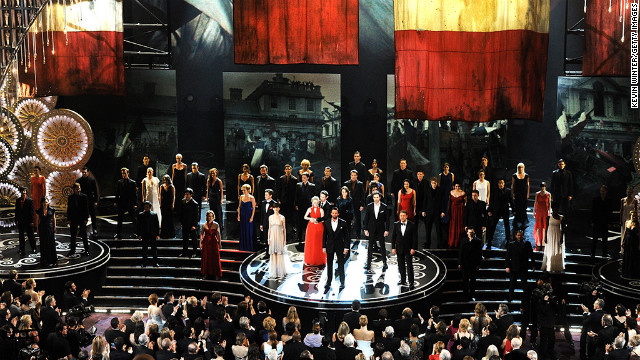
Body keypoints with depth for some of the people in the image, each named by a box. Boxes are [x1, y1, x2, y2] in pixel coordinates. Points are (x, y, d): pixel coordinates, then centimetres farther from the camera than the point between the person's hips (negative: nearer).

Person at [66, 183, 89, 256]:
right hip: (73, 219, 2)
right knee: (72, 236, 9)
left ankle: (86, 250, 12)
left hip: (82, 219, -2)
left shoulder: (84, 197, -3)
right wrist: (69, 219, -2)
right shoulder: (70, 197, 1)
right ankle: (72, 250, 19)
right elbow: (68, 209, 3)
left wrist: (86, 218, -7)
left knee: (84, 235, 5)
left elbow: (86, 208, -2)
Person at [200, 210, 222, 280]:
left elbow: (218, 235, -1)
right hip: (206, 243, 2)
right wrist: (200, 243, 1)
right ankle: (206, 273, 20)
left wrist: (219, 243, -3)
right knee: (205, 258, 7)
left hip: (213, 243, -2)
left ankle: (217, 274, 7)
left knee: (215, 258, -1)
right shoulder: (204, 225, 0)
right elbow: (201, 234, 5)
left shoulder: (216, 225, -3)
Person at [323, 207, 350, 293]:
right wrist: (324, 247, 0)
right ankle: (329, 282, 13)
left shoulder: (343, 223, -4)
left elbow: (346, 236, -2)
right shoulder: (326, 223, 1)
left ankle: (342, 283, 13)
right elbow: (324, 236, 4)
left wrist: (346, 247, -6)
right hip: (330, 246, 2)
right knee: (329, 265, 6)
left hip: (340, 246, -2)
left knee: (341, 265, 4)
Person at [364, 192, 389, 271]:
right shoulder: (369, 206, 1)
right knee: (370, 246, 3)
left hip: (381, 229, -1)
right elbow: (366, 218, 4)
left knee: (382, 246, 4)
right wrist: (366, 229, 0)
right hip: (372, 229, 1)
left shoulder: (384, 207, -3)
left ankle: (384, 263, 14)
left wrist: (387, 230, -6)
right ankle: (368, 264, 8)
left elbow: (387, 219, -1)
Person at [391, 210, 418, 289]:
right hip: (399, 248, 3)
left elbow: (415, 237, -5)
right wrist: (393, 248, 0)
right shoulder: (396, 224, 2)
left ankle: (411, 283, -2)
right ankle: (403, 281, 24)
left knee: (409, 266, -5)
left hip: (408, 248, -3)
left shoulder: (412, 225, -7)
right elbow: (393, 237, 5)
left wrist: (413, 248, -11)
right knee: (401, 265, 11)